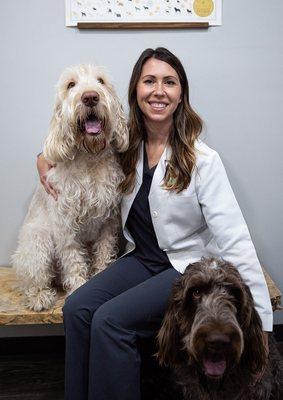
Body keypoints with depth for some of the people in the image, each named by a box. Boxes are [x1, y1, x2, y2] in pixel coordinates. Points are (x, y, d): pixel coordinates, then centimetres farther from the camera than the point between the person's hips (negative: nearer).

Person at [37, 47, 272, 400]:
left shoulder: (202, 159, -17)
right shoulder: (126, 145, 0)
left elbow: (235, 240, -20)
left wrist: (261, 321, -22)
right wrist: (45, 159, -2)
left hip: (190, 266, -5)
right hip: (142, 258, 5)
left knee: (110, 319, -24)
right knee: (76, 309, -17)